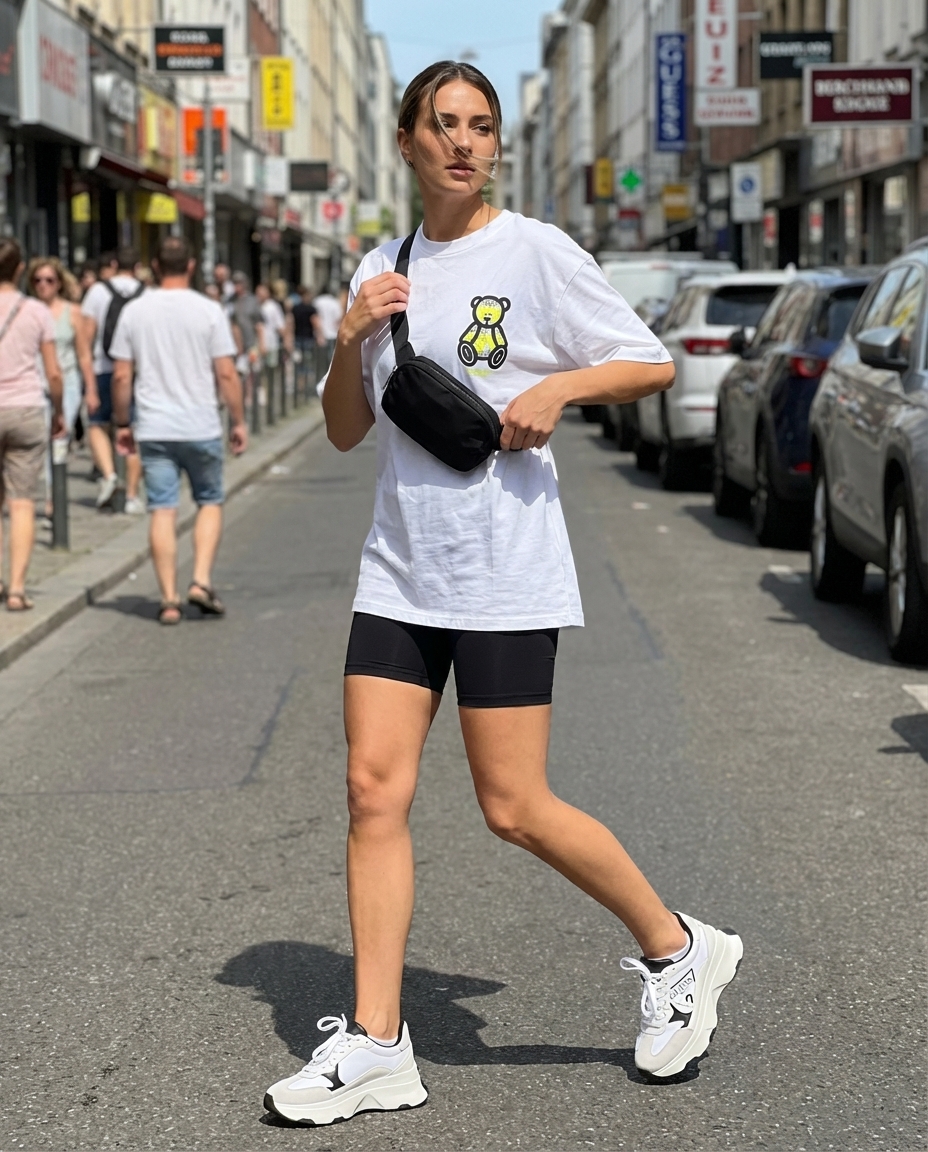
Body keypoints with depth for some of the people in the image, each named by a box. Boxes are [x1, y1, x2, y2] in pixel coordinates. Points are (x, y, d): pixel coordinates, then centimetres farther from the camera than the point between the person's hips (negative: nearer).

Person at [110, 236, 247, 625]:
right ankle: (201, 581, 0)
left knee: (162, 510, 4)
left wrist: (122, 424, 12)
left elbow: (121, 376, 2)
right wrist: (238, 421, 3)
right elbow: (226, 374, -6)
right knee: (210, 502, 14)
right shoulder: (208, 311, -5)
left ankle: (169, 598, 3)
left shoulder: (134, 311, 2)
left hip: (153, 429, 2)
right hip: (201, 428, -1)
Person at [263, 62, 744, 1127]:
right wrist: (350, 340, -3)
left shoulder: (535, 252, -3)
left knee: (514, 809, -4)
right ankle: (375, 1043, 5)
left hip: (504, 570, -5)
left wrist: (559, 386, -16)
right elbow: (344, 432, 14)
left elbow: (654, 365, 0)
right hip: (399, 569, 5)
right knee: (374, 788, -2)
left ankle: (674, 951, 19)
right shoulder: (382, 271, 12)